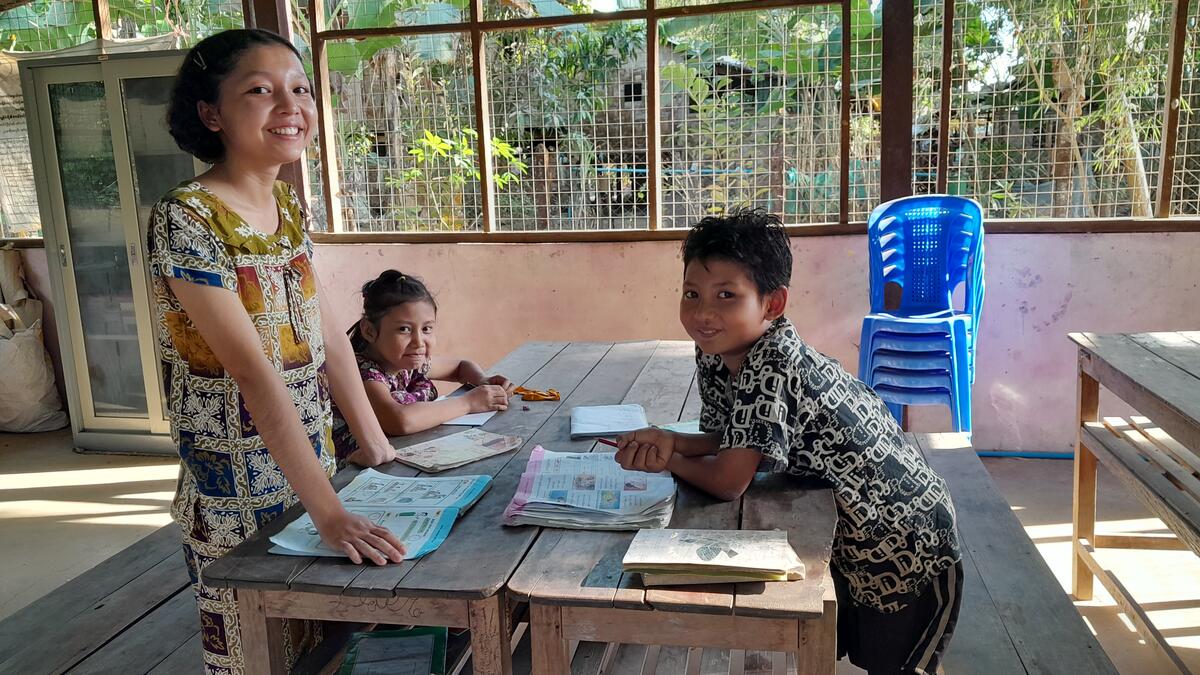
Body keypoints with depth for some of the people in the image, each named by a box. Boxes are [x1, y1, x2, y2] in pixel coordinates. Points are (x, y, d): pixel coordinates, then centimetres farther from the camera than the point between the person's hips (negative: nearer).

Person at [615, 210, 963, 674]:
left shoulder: (773, 366, -35)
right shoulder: (714, 354, -9)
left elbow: (728, 481, -34)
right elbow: (729, 439, 0)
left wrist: (667, 460, -16)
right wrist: (669, 440, -19)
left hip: (904, 537, -8)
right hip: (845, 530, 8)